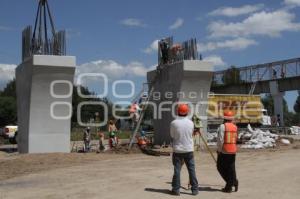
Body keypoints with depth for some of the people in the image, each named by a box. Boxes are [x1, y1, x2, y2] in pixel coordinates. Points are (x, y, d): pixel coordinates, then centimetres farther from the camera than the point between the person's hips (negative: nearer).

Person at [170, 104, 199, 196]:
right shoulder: (190, 123, -3)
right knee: (191, 170, 9)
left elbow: (172, 136, -1)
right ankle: (195, 189, 13)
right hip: (189, 149, 2)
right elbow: (191, 134, 6)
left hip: (177, 150, -1)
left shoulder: (174, 123, -11)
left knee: (177, 170, 5)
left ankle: (176, 189, 8)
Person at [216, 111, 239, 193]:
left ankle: (233, 181, 0)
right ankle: (229, 187, 8)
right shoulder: (235, 127, 6)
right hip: (233, 151, 5)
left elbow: (220, 139, -15)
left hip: (224, 151, -5)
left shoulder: (223, 126, -10)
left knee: (221, 167, 8)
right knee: (231, 168, 10)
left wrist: (219, 150, -5)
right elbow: (236, 139, 8)